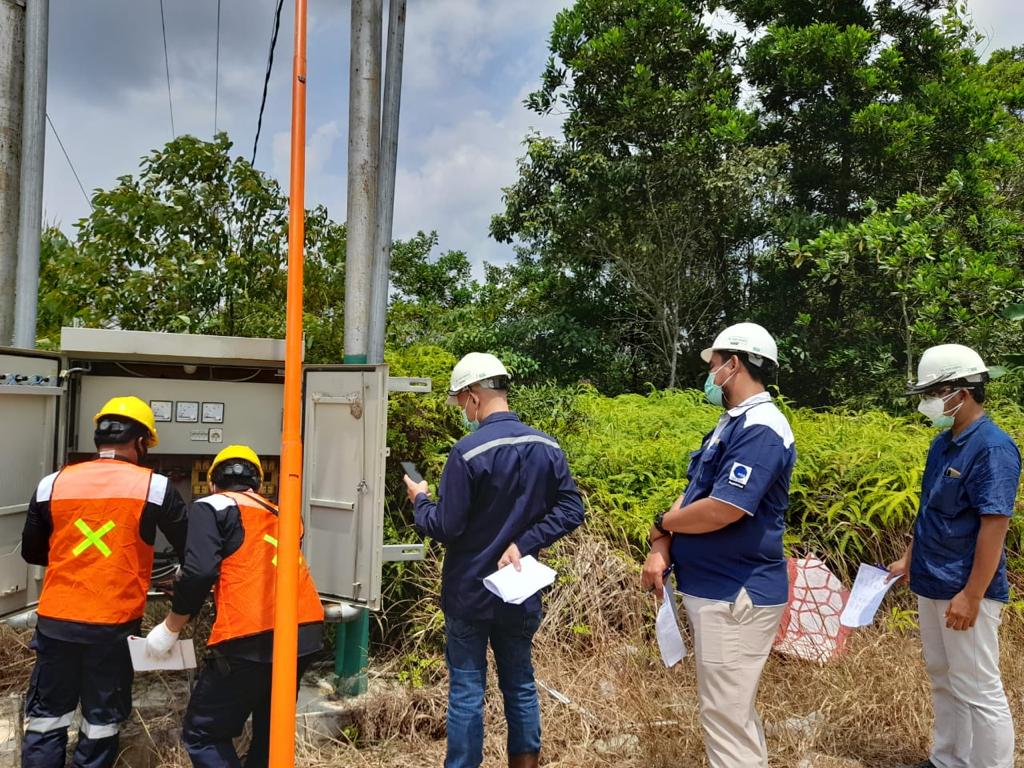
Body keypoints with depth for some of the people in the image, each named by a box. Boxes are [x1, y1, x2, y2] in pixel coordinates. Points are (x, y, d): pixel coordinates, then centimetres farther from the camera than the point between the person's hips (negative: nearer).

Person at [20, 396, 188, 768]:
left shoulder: (51, 484, 1)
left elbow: (31, 552, 14)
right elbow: (192, 551, -1)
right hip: (114, 625, -2)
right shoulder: (155, 486, -8)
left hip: (56, 621, 3)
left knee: (46, 721, 16)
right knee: (101, 724, 12)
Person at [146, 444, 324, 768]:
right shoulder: (278, 513, 23)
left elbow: (200, 572, -8)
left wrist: (169, 629, 4)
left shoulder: (212, 506, 5)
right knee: (269, 732, 23)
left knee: (202, 735, 10)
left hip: (252, 638, -6)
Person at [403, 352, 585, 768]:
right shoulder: (548, 448, -1)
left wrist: (420, 500, 1)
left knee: (466, 690, 7)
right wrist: (523, 544, -7)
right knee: (520, 684, 17)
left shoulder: (468, 452, -19)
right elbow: (571, 510, -4)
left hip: (470, 594, -5)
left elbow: (446, 528, -17)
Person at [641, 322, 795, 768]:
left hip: (735, 596, -10)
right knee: (733, 707, 22)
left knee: (726, 714, 1)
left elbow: (722, 510, -27)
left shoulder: (760, 428, -20)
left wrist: (662, 524, -9)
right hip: (716, 590, 10)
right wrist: (661, 549, -4)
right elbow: (693, 493, 11)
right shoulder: (731, 424, 13)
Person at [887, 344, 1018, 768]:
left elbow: (994, 526, -22)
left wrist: (972, 595, -22)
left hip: (963, 592, -9)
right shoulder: (943, 443, 8)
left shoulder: (992, 447, -18)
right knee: (943, 682, 19)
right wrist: (908, 561, 18)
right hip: (932, 586, 9)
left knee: (978, 692, 3)